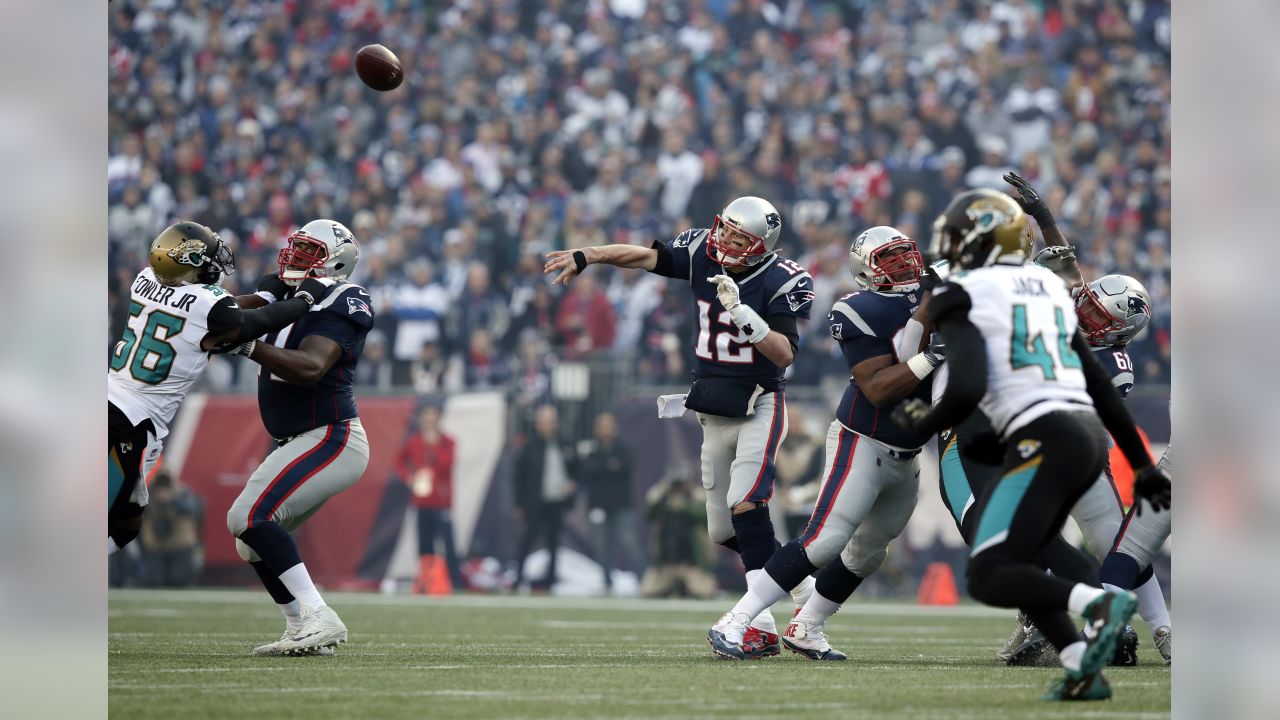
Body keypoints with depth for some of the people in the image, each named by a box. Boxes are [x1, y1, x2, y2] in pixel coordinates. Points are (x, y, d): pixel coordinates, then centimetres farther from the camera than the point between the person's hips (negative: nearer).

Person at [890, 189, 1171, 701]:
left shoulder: (962, 297, -2)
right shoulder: (1048, 288, 21)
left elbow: (967, 389, -15)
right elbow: (1101, 386, 22)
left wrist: (924, 423, 6)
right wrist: (1142, 465, 26)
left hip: (1046, 440, -8)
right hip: (1089, 434, 8)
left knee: (987, 578, -7)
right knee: (1012, 564, 17)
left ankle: (1099, 604, -27)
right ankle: (1083, 670, 2)